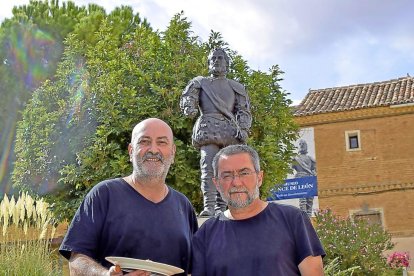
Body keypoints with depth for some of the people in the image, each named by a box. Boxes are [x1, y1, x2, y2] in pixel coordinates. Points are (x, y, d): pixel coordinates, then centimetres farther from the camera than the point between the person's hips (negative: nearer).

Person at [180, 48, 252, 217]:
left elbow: (244, 111, 15)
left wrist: (243, 129, -3)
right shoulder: (200, 82, 22)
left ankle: (221, 207, -2)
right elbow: (188, 97, 7)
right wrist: (189, 107, -17)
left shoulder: (236, 87, 24)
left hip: (231, 131, 2)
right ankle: (208, 206, -20)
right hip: (208, 128, -2)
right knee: (208, 168, -14)